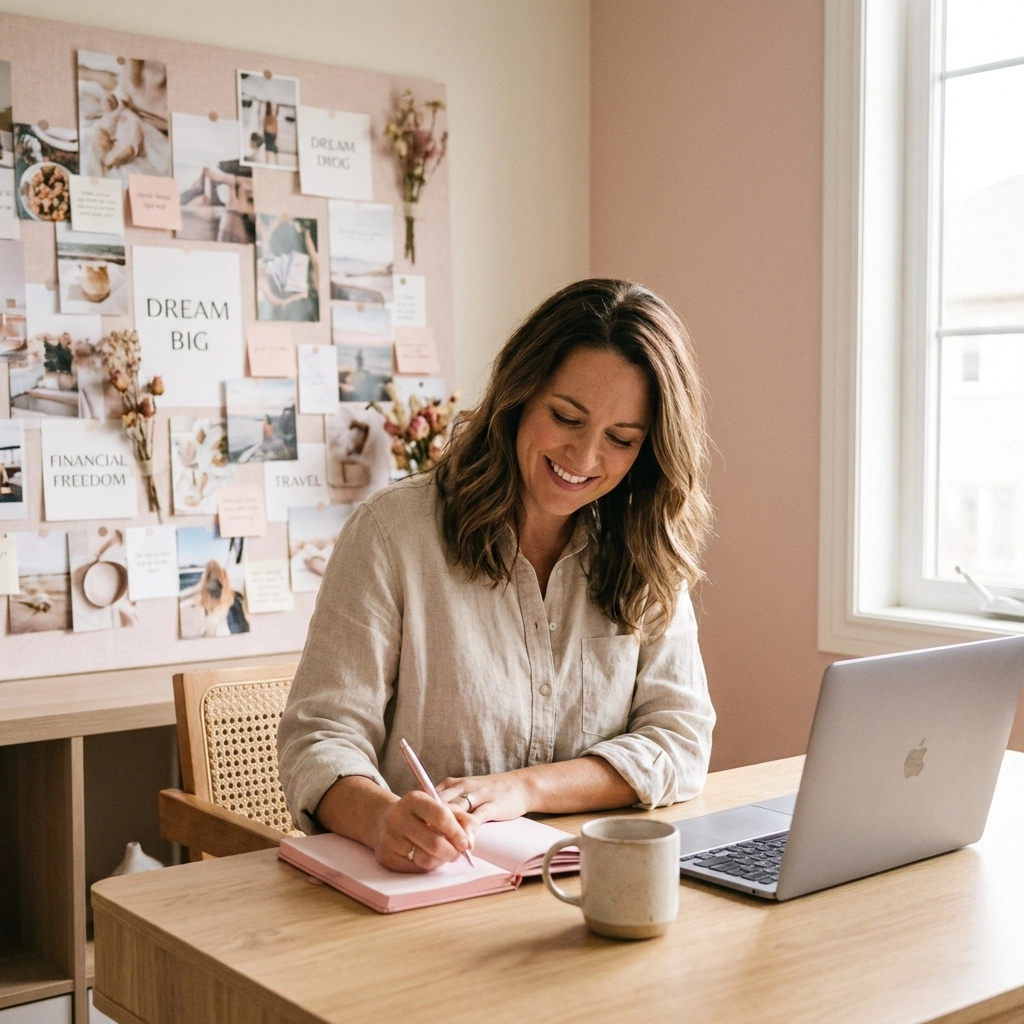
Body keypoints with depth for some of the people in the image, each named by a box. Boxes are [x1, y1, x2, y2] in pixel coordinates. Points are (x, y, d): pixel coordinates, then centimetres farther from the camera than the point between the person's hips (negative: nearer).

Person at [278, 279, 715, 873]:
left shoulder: (649, 557, 6)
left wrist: (523, 789, -15)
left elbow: (682, 741, 0)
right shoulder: (393, 533, -5)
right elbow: (322, 738, -9)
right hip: (422, 881, -2)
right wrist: (383, 818, -31)